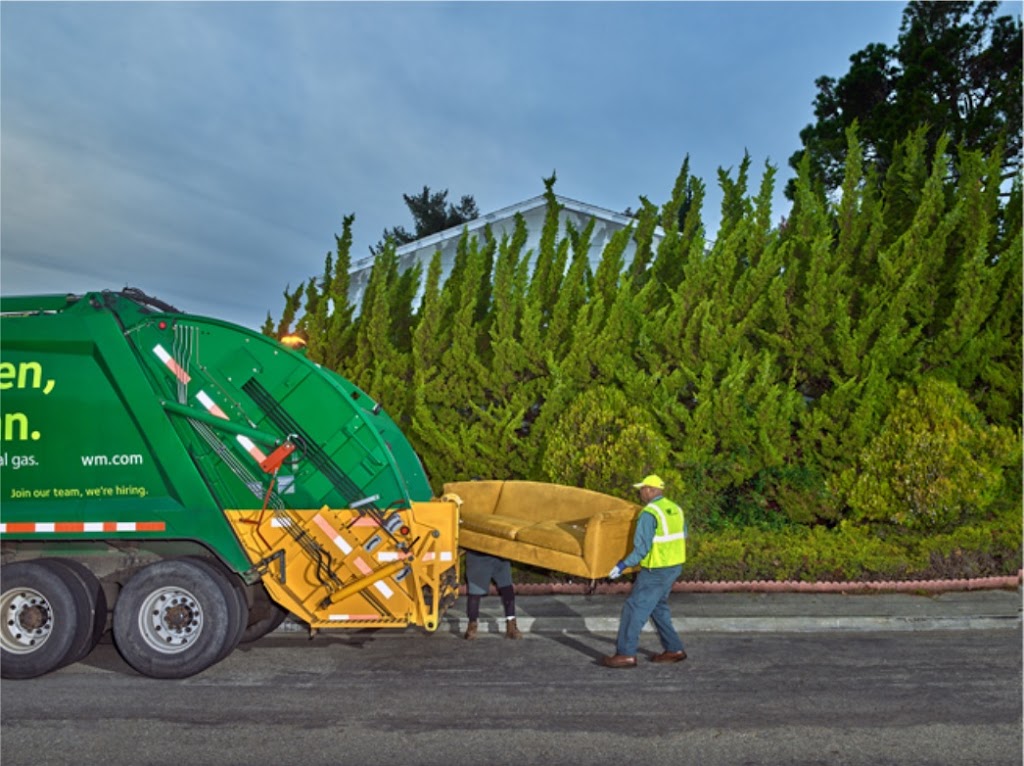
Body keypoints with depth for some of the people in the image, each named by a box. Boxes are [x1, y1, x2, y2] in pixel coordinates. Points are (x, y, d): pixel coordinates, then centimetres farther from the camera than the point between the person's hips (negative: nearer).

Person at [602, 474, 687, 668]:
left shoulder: (648, 514, -21)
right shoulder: (674, 509, 6)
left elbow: (642, 548, -24)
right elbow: (681, 538, 14)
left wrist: (623, 565, -16)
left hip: (656, 571, -9)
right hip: (673, 567, 9)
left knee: (634, 608, -2)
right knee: (657, 607, 21)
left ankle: (626, 654, 1)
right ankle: (674, 649, 23)